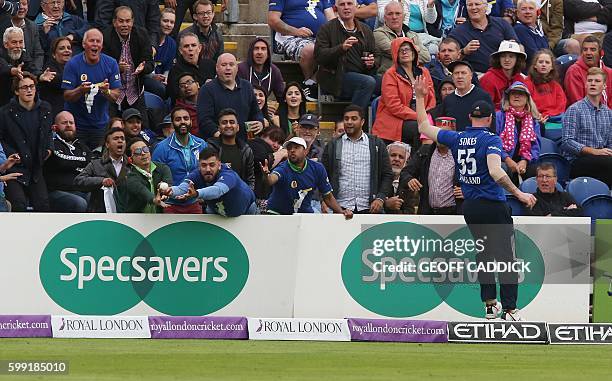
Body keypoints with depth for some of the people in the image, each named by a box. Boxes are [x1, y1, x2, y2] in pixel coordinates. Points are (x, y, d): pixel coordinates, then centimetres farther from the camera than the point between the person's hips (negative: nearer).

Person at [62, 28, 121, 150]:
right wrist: (80, 90, -30)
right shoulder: (73, 64, -8)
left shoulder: (111, 64, -1)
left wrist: (106, 91, -25)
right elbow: (67, 96, -9)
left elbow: (116, 97, -2)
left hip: (101, 124, 2)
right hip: (76, 122, -2)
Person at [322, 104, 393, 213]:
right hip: (341, 208, 0)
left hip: (369, 208, 0)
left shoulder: (377, 144, 10)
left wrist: (380, 198, -5)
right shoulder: (332, 146, 11)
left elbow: (387, 175, 9)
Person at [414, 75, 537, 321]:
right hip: (493, 206, -6)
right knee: (505, 256, -4)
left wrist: (420, 97, 24)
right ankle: (509, 310, -10)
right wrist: (519, 194, -26)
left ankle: (490, 304, 21)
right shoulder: (491, 140, -13)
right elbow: (495, 172, -27)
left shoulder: (456, 139, 3)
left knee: (483, 253, 21)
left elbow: (424, 127, 16)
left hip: (469, 206, 6)